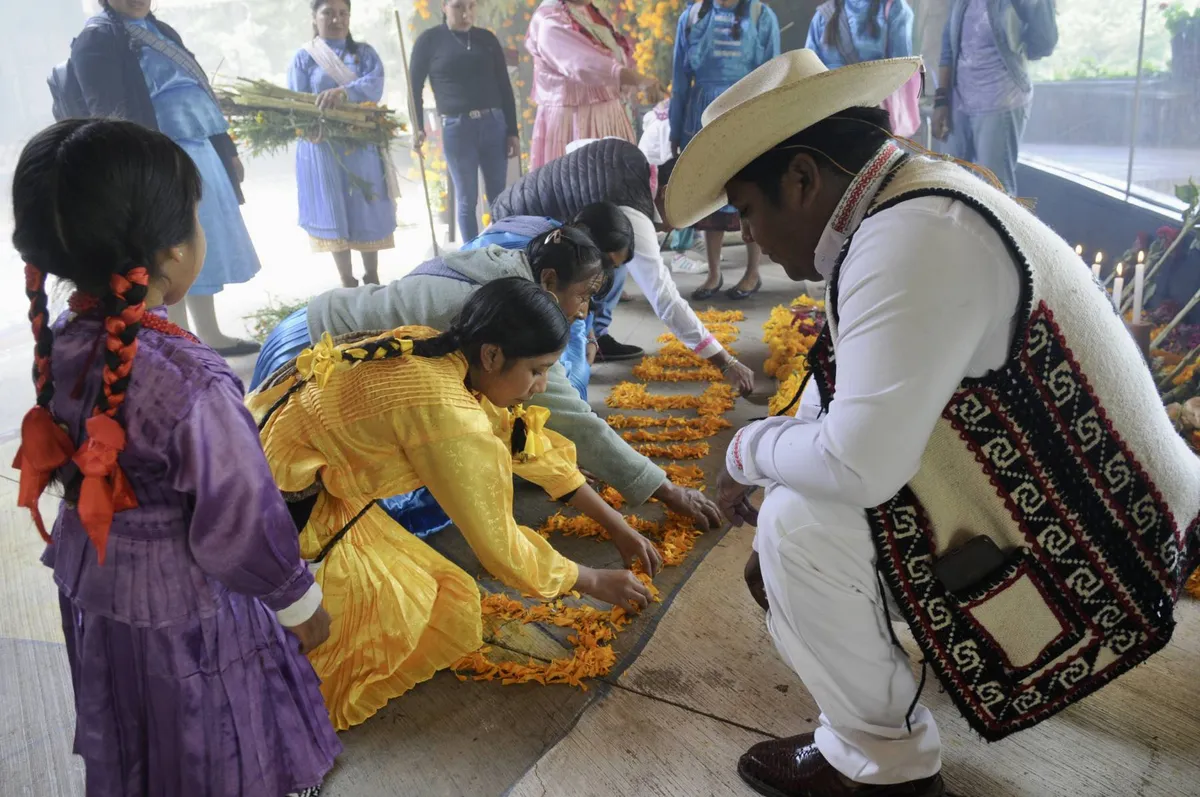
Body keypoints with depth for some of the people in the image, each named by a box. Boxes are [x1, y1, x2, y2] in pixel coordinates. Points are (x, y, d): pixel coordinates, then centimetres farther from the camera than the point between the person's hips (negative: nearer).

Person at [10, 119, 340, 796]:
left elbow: (63, 464, 4)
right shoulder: (193, 385, -35)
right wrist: (301, 604, -9)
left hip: (89, 578, 7)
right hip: (185, 607, -7)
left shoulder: (58, 348, -11)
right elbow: (239, 523, -26)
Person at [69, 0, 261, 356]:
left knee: (203, 250, 14)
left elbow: (201, 92, 22)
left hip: (203, 154, 8)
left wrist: (228, 150, 18)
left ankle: (210, 336, 26)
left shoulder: (160, 30, 20)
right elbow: (109, 115, -16)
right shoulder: (97, 38, -6)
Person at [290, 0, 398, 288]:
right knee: (334, 212, 1)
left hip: (362, 145, 1)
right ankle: (347, 281, 12)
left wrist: (344, 92, -31)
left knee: (368, 210, 4)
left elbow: (375, 85, -11)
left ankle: (372, 277, 19)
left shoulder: (364, 52, 9)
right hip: (323, 147, -1)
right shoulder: (304, 57, 5)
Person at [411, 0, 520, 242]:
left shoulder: (487, 38, 10)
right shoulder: (430, 40, 2)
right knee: (467, 199, 3)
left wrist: (512, 131, 7)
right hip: (456, 128, -3)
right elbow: (414, 87, 4)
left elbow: (504, 86, 11)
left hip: (494, 123, 3)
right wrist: (417, 127, -9)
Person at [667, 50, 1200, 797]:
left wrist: (747, 451, -11)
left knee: (801, 522, -18)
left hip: (1088, 546, -9)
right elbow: (850, 401, 10)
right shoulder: (909, 196, 2)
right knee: (805, 478, 14)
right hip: (1080, 498, 9)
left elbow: (858, 463, -30)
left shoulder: (912, 237, -28)